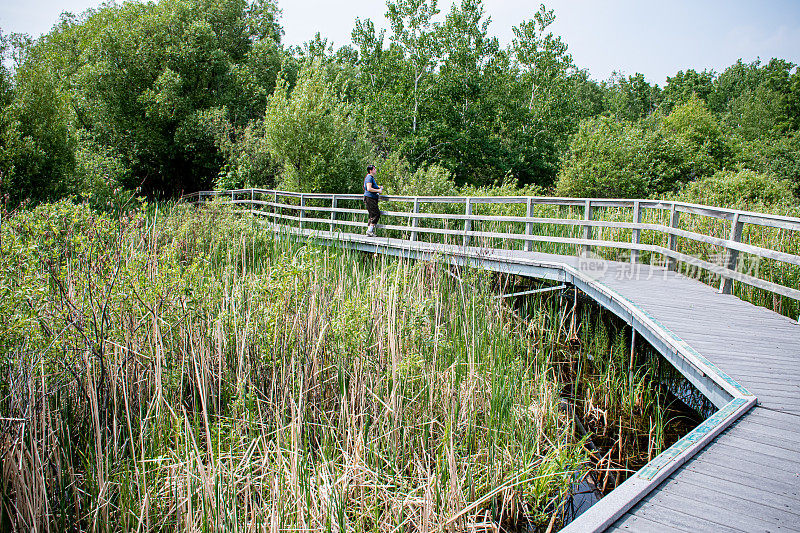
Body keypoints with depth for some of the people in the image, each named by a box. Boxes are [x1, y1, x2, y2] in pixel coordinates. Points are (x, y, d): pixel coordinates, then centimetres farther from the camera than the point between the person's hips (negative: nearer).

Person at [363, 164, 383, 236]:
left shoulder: (371, 177, 21)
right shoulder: (369, 177, -12)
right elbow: (369, 188, -22)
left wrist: (379, 187, 20)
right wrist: (378, 190, -15)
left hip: (373, 199, 11)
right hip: (370, 198, -11)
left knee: (372, 215, 10)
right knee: (376, 214, -13)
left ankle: (369, 231, 12)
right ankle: (370, 230, -12)